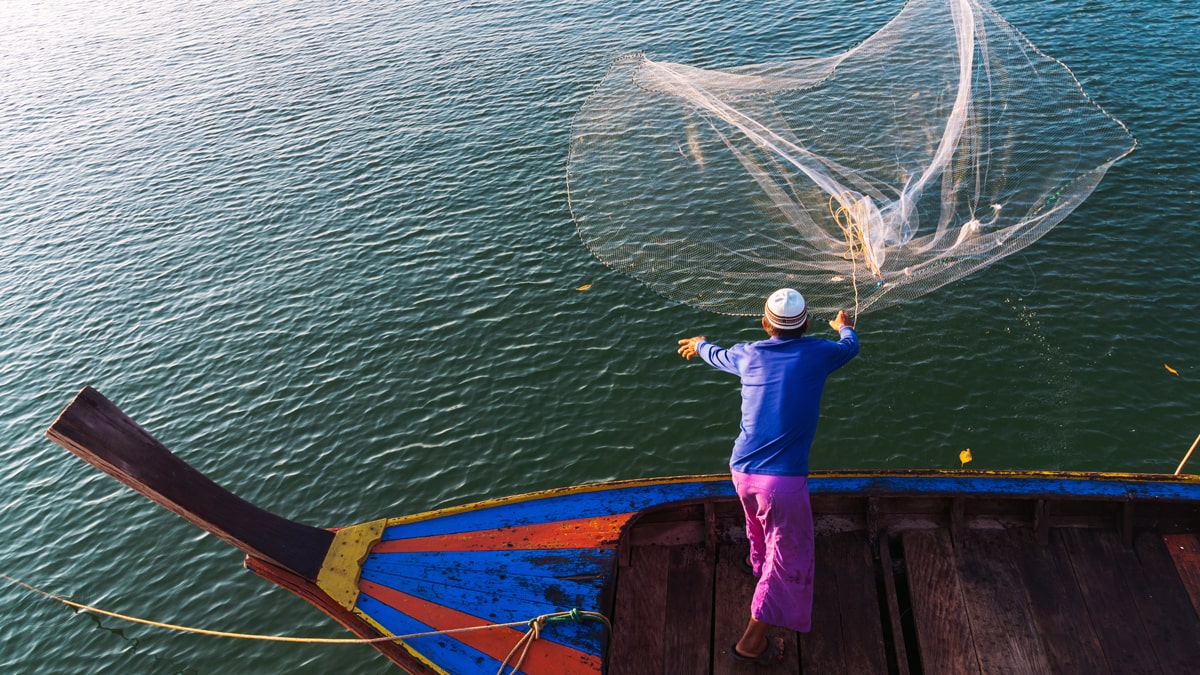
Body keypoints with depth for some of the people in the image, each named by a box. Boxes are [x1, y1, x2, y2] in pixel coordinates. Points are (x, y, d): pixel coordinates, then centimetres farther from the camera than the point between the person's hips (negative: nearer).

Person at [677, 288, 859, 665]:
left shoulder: (749, 354, 4)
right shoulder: (817, 353, -3)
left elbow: (717, 356, 27)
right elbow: (851, 346, 20)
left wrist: (699, 344, 51)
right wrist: (843, 326, 44)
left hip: (742, 471, 5)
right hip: (784, 478, -5)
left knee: (761, 520, 34)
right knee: (790, 557, 7)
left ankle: (759, 562, 61)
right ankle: (752, 642, 7)